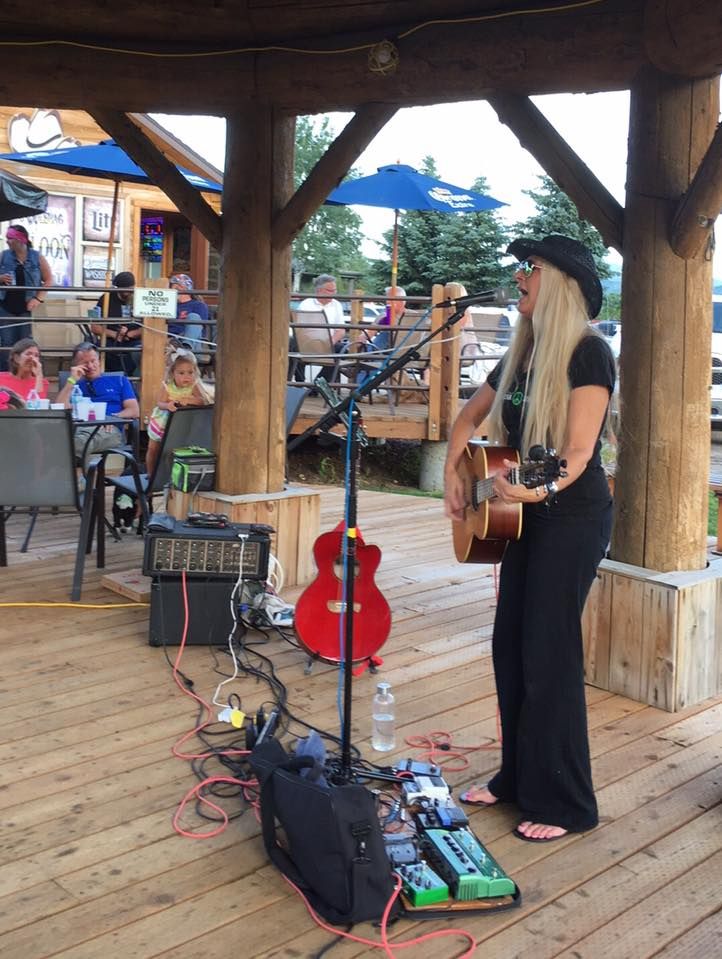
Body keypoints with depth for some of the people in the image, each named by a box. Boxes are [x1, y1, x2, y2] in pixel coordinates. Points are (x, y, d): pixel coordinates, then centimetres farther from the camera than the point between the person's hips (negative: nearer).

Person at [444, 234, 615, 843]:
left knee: (548, 655, -5)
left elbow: (579, 449, -24)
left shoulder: (588, 352, -14)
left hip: (572, 518, -8)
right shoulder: (522, 354, 10)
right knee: (509, 648, 11)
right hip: (526, 516, 8)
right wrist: (453, 474, 8)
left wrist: (545, 487, -42)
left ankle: (565, 803, 9)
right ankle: (517, 779, 26)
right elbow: (471, 415, 22)